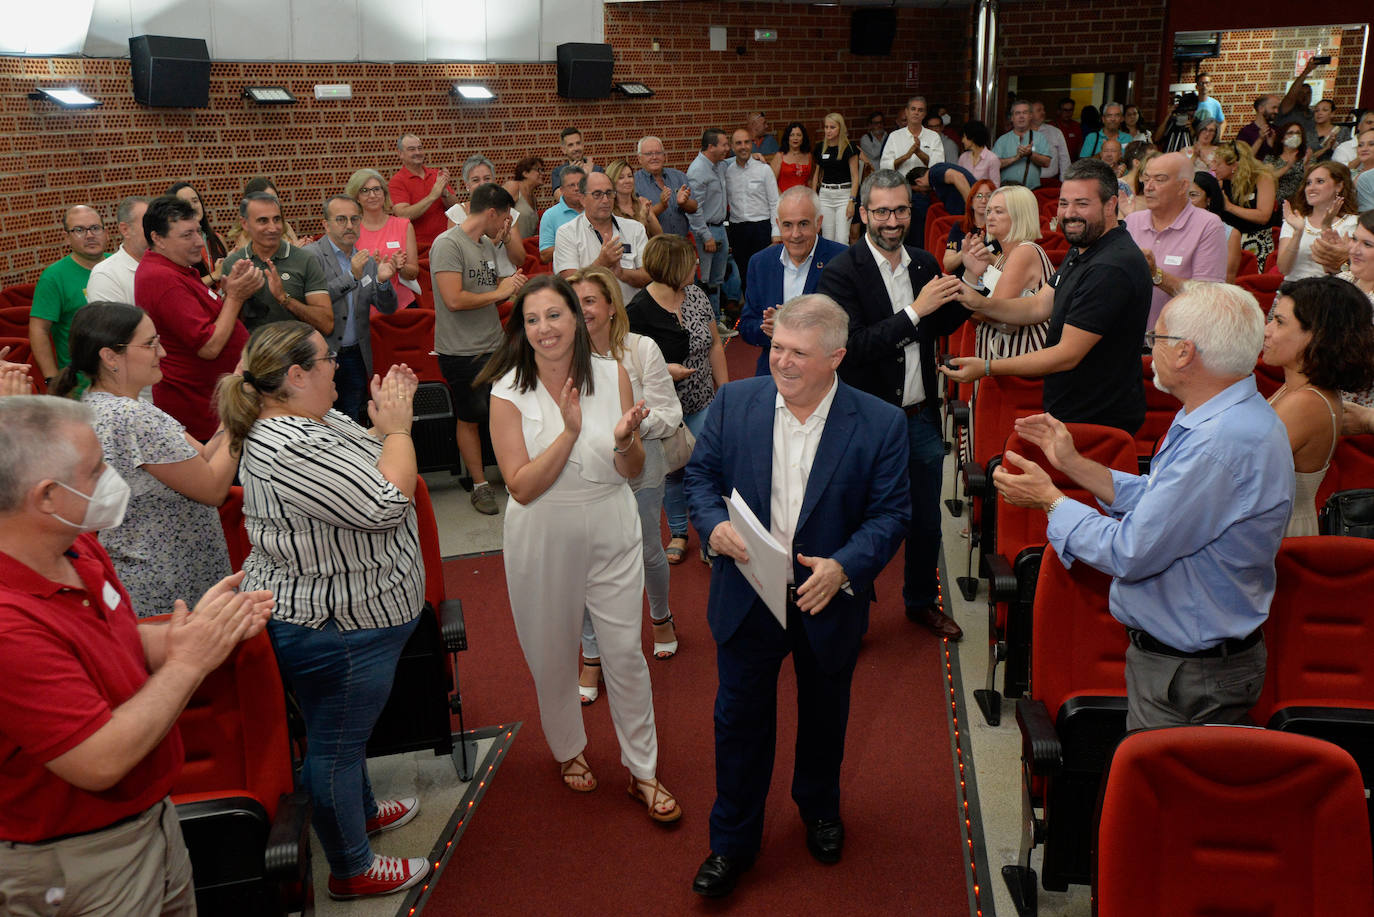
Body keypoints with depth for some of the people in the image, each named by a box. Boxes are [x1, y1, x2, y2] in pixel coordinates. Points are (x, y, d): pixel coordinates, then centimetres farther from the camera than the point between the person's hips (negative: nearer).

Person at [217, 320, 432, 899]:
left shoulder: (304, 420, 3)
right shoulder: (290, 451, -30)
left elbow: (363, 459, 15)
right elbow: (387, 503, -30)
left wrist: (386, 421, -2)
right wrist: (398, 424, -19)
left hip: (337, 614, 11)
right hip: (335, 628, -11)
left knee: (346, 726, 28)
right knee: (334, 743, 7)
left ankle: (363, 809, 51)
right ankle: (351, 870, 26)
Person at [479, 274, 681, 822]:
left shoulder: (613, 375, -6)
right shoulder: (509, 392, -12)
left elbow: (634, 471, 0)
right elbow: (522, 486, -17)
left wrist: (623, 442, -23)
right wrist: (570, 431, -27)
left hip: (611, 532, 1)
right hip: (542, 538, -1)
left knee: (625, 653, 6)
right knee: (552, 656, 16)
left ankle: (642, 771, 25)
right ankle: (568, 750, 42)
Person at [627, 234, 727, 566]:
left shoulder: (696, 295, -1)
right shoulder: (638, 311, -16)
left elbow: (714, 345, 8)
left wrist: (725, 391, 8)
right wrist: (663, 370, -24)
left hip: (702, 404, 3)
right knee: (672, 472, 12)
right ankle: (678, 533, 34)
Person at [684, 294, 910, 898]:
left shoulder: (880, 423, -12)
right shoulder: (735, 402, -7)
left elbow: (892, 512, -10)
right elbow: (700, 474, 1)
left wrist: (844, 566, -26)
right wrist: (713, 524, -20)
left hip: (828, 599, 0)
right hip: (747, 595, 1)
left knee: (824, 715, 22)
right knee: (741, 719, 11)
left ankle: (819, 808, 51)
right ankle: (733, 841, 31)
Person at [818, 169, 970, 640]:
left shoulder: (924, 263, 4)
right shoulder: (840, 273, -15)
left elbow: (940, 327, 14)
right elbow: (854, 346, -24)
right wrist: (915, 310, -28)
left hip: (921, 418, 6)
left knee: (926, 521, 20)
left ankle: (922, 602, 41)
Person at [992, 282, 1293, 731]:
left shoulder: (1221, 443, -30)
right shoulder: (1230, 417, 5)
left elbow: (1130, 554, -26)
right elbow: (1159, 503, 12)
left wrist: (1049, 500, -12)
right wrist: (1073, 464, 9)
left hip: (1187, 675, -10)